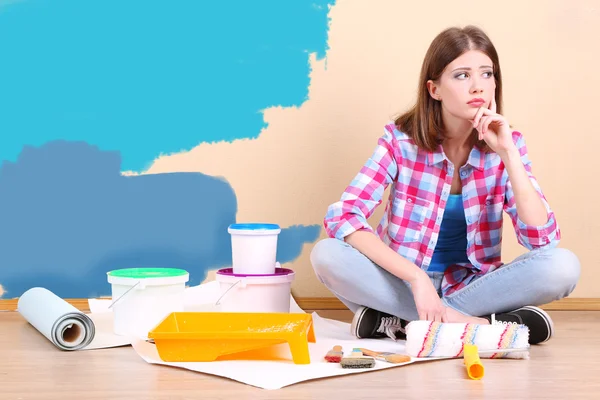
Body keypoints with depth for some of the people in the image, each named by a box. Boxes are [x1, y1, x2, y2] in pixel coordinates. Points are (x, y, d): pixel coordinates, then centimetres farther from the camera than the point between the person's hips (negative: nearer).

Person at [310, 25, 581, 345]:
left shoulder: (506, 143, -7)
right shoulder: (401, 139, -13)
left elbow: (542, 239, -17)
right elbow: (343, 217, -23)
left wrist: (507, 154, -25)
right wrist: (417, 277, -33)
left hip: (473, 283, 2)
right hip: (404, 282, -1)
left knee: (562, 266, -25)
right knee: (326, 255, -30)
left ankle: (397, 321, -24)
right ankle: (485, 325, -28)